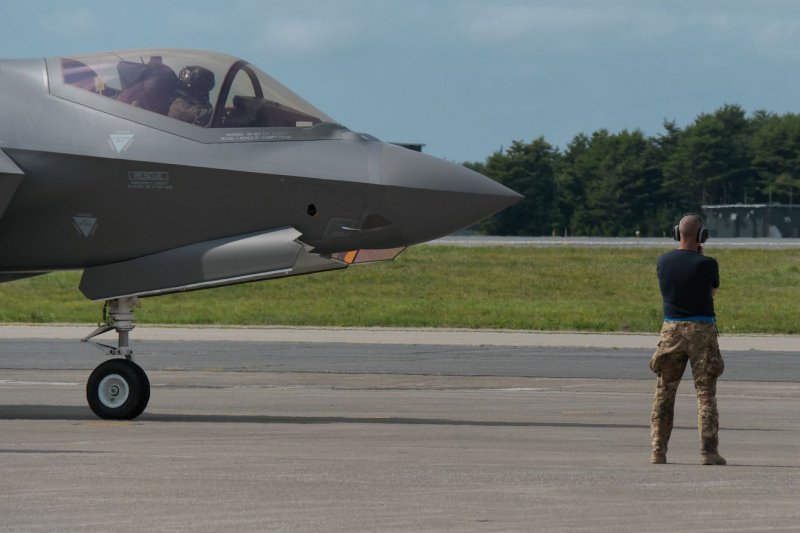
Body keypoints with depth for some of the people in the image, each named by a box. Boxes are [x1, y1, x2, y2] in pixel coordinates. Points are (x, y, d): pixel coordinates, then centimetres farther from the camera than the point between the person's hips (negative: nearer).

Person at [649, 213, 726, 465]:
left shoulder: (663, 262, 0)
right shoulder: (707, 264, -12)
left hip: (671, 330, 3)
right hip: (701, 330, -3)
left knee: (664, 392, 10)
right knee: (706, 393, 1)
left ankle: (658, 450, 6)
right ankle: (708, 451, -5)